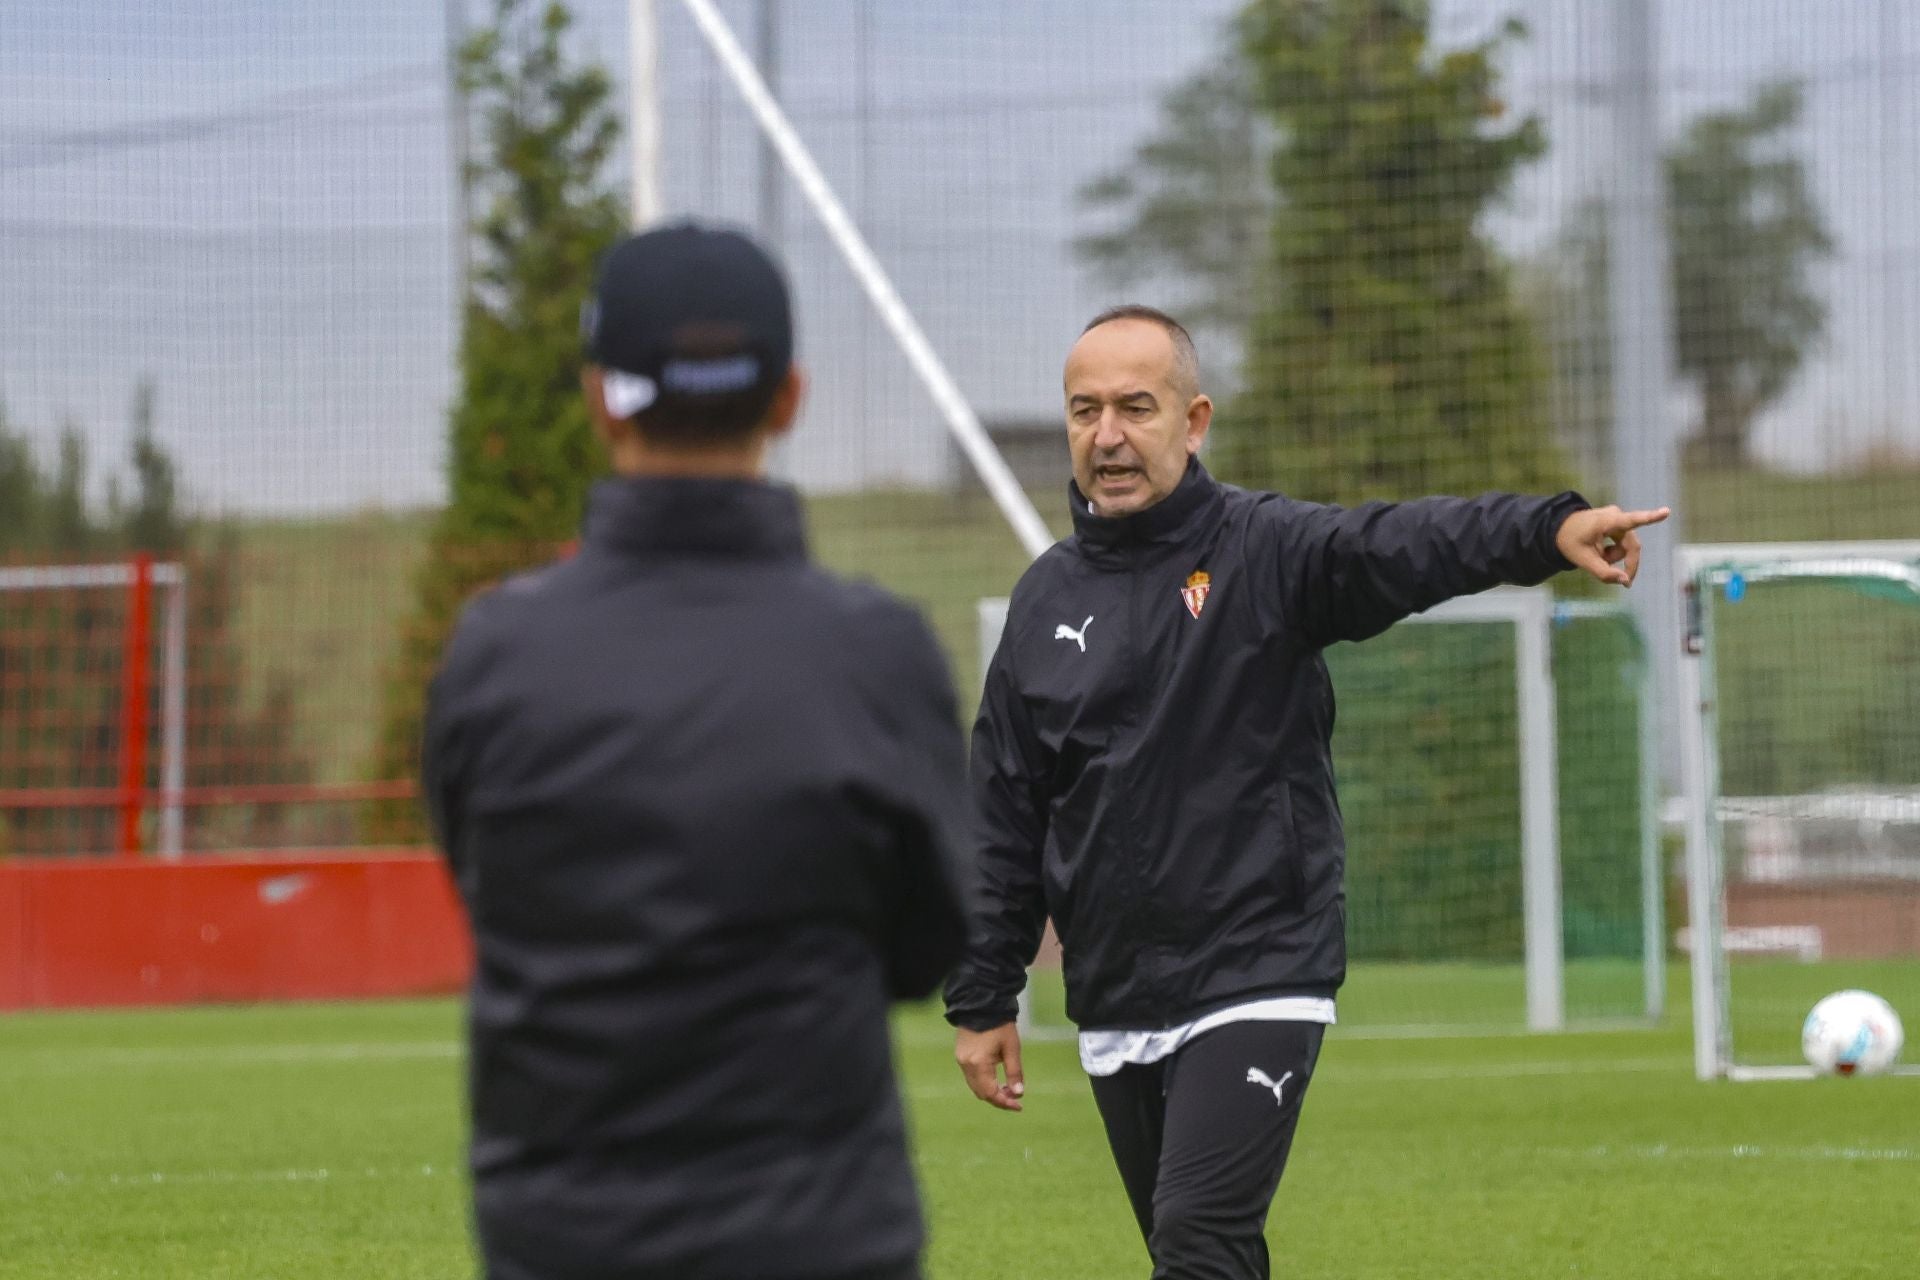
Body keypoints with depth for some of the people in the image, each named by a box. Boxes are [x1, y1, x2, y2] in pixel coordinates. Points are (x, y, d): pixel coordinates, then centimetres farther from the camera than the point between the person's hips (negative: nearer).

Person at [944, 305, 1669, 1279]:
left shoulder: (1266, 551, -5)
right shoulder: (1048, 598, 8)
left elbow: (1407, 546, -25)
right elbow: (1004, 822, 13)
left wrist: (1550, 529, -43)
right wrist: (982, 998, 12)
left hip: (1257, 985, -5)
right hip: (1112, 1008, 5)